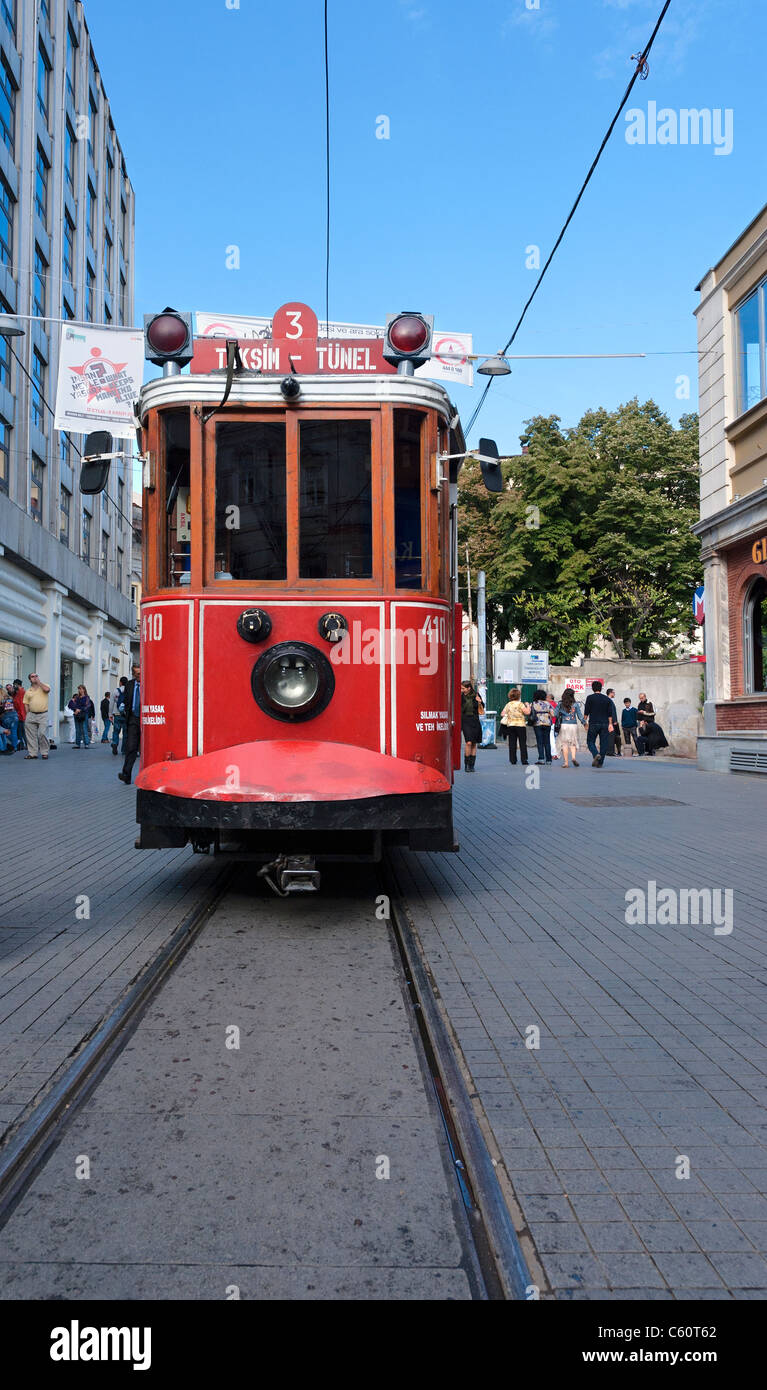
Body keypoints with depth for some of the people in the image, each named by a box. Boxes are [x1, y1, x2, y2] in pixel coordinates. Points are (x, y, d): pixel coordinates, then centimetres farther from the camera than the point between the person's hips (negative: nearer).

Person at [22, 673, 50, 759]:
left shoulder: (44, 685, 6)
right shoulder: (28, 691, 14)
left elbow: (47, 689, -18)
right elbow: (26, 704, 15)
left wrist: (38, 681, -7)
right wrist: (27, 715, 5)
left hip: (43, 715, -4)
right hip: (31, 715, 4)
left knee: (42, 734, -12)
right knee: (31, 735, 3)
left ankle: (44, 752, 0)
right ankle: (32, 753, 11)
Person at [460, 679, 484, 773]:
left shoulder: (476, 696, 3)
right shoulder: (461, 697, 0)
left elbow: (481, 712, 7)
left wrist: (479, 703, -8)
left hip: (475, 722, 2)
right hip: (465, 721, -2)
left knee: (474, 744, 6)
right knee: (468, 742, -16)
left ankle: (471, 765, 14)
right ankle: (466, 764, -6)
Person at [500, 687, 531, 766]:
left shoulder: (508, 704, 5)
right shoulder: (520, 704, -8)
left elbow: (502, 714, 5)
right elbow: (527, 712, -17)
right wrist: (528, 706, 1)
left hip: (510, 725, 4)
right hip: (520, 725, -4)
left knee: (512, 743, 6)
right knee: (522, 743, 1)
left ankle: (513, 760, 5)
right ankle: (524, 760, -1)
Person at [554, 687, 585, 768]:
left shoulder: (560, 704, 0)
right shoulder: (575, 704, 0)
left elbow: (555, 715, -5)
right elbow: (580, 715, 3)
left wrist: (556, 723, 11)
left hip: (563, 725, 0)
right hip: (573, 725, 0)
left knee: (564, 744, 4)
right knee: (573, 743, 12)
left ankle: (566, 762, 1)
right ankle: (574, 757, -12)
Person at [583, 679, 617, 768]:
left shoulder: (590, 698, -2)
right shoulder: (607, 699, 7)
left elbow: (586, 711, -3)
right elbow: (610, 713, 8)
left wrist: (585, 722, 6)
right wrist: (610, 724, 14)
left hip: (593, 724, -3)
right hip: (605, 724, 3)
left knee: (590, 741, 7)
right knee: (603, 743, 6)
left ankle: (596, 754, -20)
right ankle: (600, 762, 4)